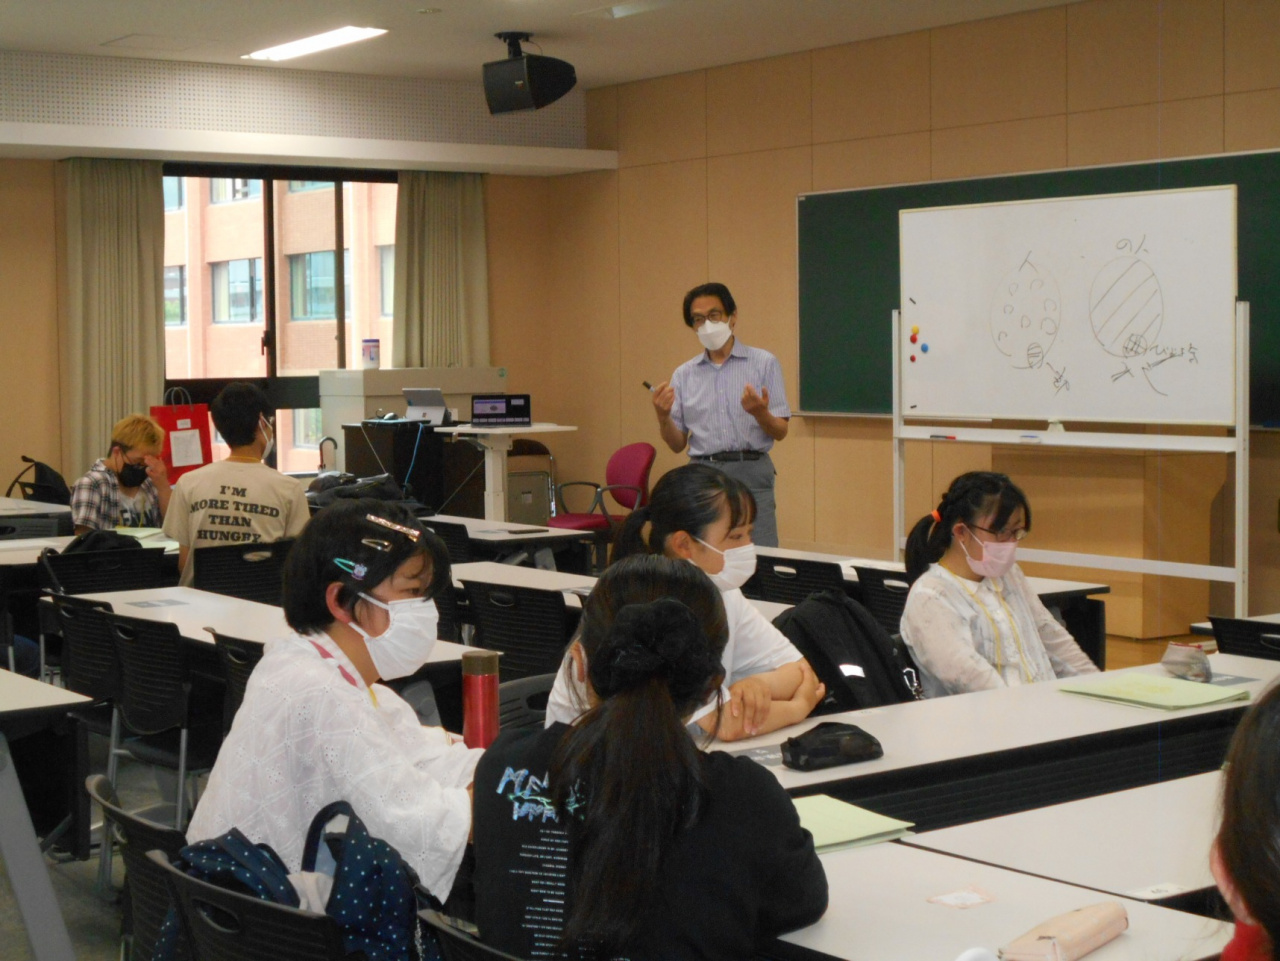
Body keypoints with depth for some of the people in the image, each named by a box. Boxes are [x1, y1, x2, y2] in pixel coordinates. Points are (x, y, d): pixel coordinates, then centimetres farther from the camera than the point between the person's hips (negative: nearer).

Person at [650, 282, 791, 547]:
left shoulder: (764, 363, 5)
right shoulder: (683, 374, 12)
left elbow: (780, 432, 2)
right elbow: (677, 444, 11)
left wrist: (761, 413, -19)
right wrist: (662, 416, -9)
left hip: (751, 474, -2)